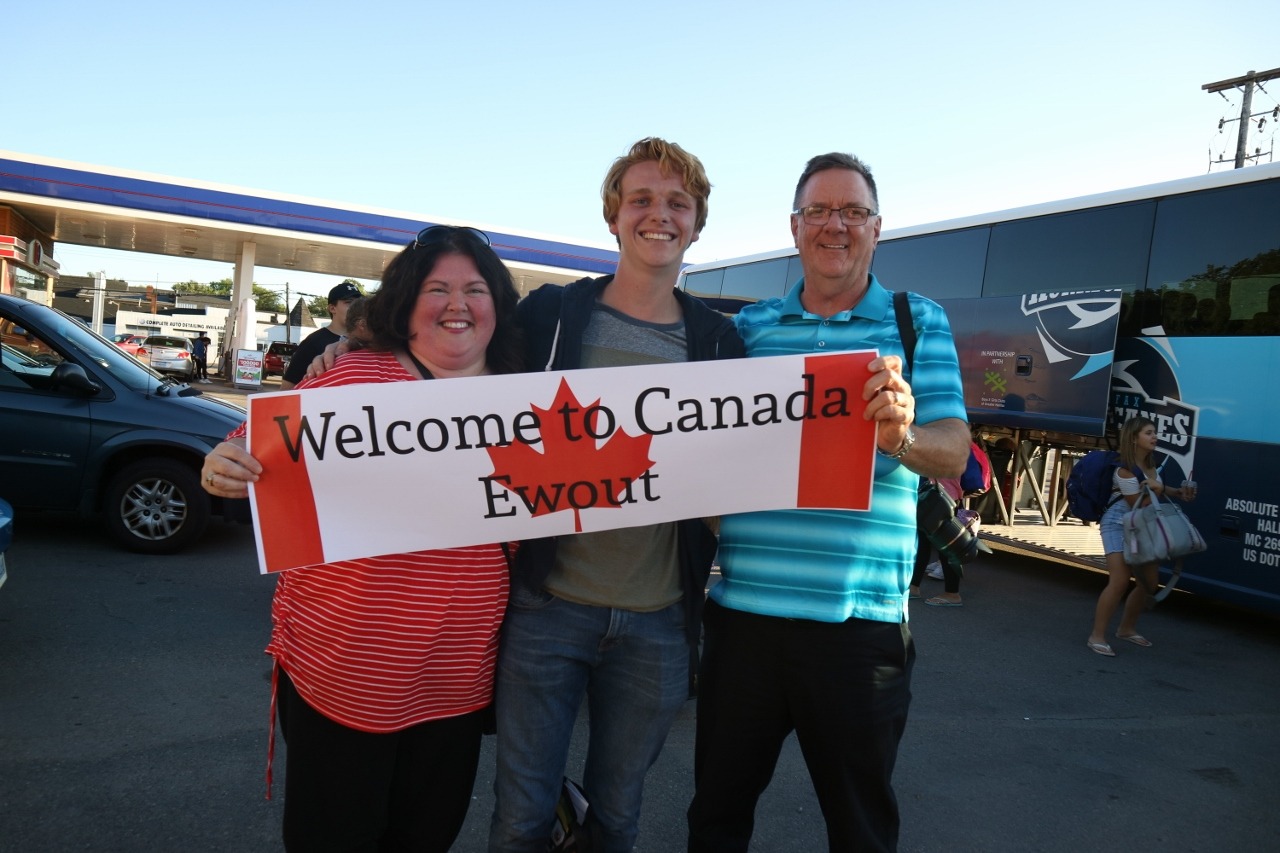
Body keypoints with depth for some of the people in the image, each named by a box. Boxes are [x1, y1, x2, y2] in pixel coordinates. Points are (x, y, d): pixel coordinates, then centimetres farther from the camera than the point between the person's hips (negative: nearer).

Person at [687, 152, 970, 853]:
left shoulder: (918, 322, 3)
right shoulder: (751, 325, 9)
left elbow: (954, 454, -7)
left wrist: (902, 436, -29)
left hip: (858, 618, -1)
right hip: (742, 609, 2)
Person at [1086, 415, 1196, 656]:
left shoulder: (1150, 465, 4)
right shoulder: (1125, 471, -23)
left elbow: (1158, 490, 22)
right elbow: (1138, 505, -16)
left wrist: (1178, 493, 6)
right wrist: (1155, 491, -28)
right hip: (1118, 525, -9)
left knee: (1149, 582, 11)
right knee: (1119, 581, -21)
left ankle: (1127, 629, 28)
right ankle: (1097, 636, -13)